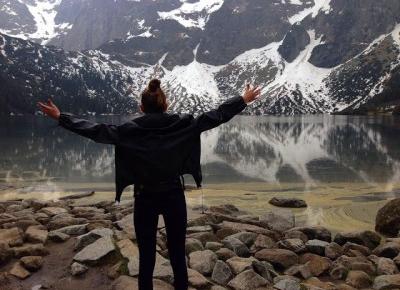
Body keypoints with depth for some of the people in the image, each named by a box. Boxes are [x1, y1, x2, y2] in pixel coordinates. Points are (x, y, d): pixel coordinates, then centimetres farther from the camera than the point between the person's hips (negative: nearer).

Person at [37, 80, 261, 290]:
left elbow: (96, 131, -7)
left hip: (146, 198, -1)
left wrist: (60, 117, 2)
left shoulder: (131, 130, -8)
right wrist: (243, 100, 9)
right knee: (178, 254, 12)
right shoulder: (182, 124, -5)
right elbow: (216, 116, -1)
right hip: (174, 196, 1)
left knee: (147, 256, 10)